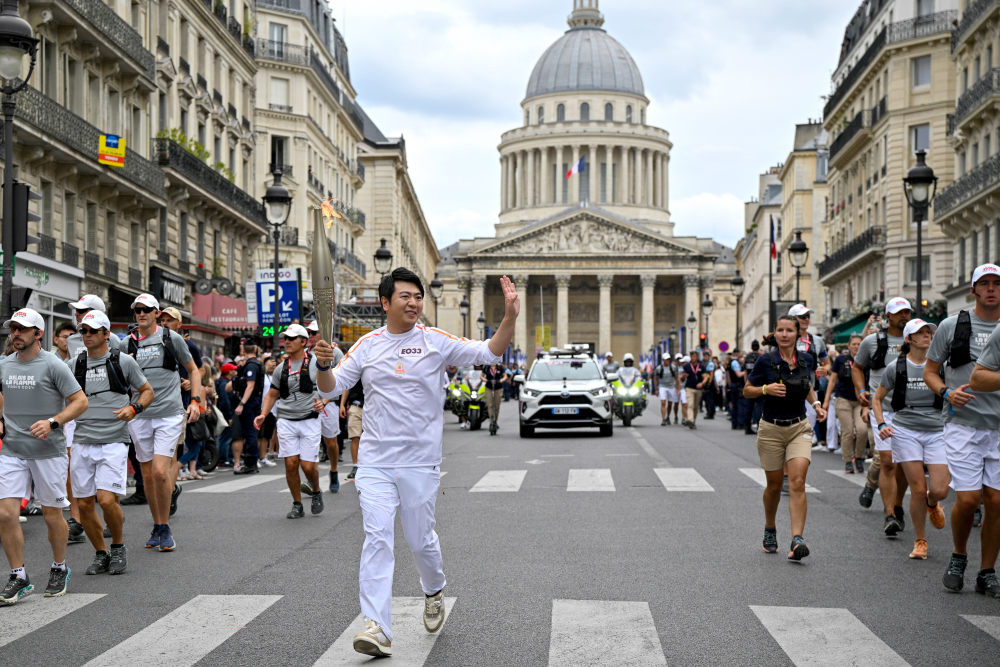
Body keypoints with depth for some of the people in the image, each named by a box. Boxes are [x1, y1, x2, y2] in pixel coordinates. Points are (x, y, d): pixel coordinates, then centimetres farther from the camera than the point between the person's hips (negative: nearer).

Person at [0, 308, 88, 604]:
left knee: (52, 515, 5)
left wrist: (52, 422, -20)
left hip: (48, 452, -4)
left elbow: (80, 401, -9)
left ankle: (59, 569, 27)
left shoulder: (53, 365, -8)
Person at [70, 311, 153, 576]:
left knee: (107, 499, -16)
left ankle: (118, 546, 10)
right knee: (84, 504, 3)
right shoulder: (74, 365, 10)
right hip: (82, 443, 4)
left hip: (113, 442, -4)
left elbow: (147, 391, 11)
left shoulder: (123, 361, 2)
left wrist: (133, 408, -9)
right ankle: (101, 554, 22)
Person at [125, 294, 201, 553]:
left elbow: (193, 370, 11)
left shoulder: (171, 338, 2)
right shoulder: (128, 344, 7)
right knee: (148, 475, 8)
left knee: (160, 471, -14)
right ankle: (157, 527, 22)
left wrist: (196, 400, 1)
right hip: (139, 415, 3)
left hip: (169, 414, -3)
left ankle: (165, 528, 1)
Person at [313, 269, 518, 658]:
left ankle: (434, 590, 41)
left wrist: (509, 318, -19)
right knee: (377, 537, -10)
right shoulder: (367, 346, 5)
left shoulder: (436, 342, 0)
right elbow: (331, 388, 6)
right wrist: (324, 365, -15)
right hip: (376, 461, 1)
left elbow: (489, 353, -4)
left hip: (420, 462, -1)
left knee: (421, 540, 8)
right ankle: (377, 629, -10)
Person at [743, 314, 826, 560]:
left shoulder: (806, 360, 1)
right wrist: (766, 389, -19)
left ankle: (797, 540, -20)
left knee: (797, 483, -15)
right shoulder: (766, 361, -9)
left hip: (799, 428, 1)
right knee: (774, 485, 10)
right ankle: (770, 530, 36)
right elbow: (747, 390, -1)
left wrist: (816, 404, 4)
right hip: (771, 429, -1)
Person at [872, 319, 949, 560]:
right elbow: (877, 399, 11)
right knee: (918, 489, -6)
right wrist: (881, 424, -2)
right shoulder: (896, 368, 2)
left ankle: (931, 504, 31)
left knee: (940, 490, -9)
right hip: (905, 431, -1)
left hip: (936, 431, 1)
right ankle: (920, 541, 13)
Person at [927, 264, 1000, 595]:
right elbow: (929, 371, 8)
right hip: (963, 424, -2)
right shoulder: (952, 326, 3)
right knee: (967, 499, -10)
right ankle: (958, 556, 18)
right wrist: (947, 392, -11)